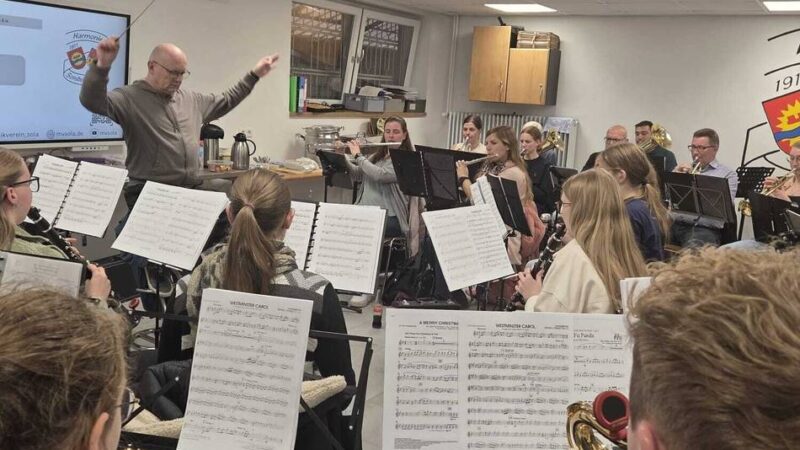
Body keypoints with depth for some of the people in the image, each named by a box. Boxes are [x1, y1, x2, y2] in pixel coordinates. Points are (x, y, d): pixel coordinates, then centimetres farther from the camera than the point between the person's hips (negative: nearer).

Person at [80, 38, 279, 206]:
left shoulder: (190, 99, 16)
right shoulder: (129, 98, -6)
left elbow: (224, 102, 30)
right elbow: (92, 101, -23)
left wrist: (254, 75, 31)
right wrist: (102, 66, -39)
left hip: (193, 186, 7)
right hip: (150, 192, -6)